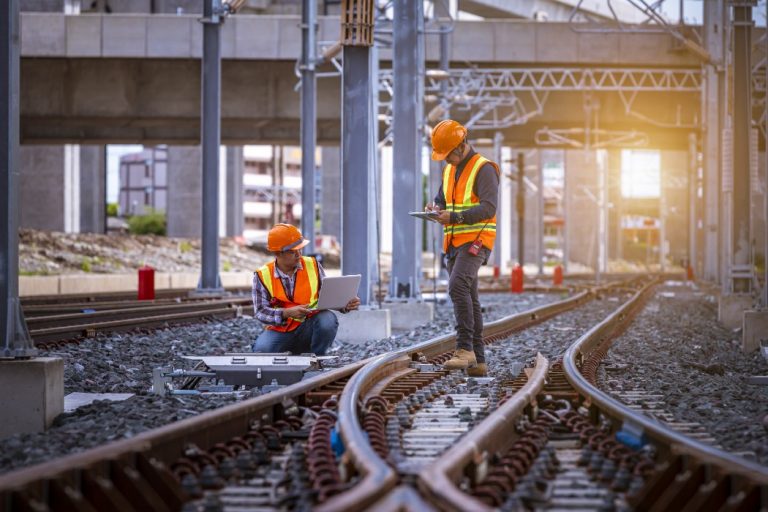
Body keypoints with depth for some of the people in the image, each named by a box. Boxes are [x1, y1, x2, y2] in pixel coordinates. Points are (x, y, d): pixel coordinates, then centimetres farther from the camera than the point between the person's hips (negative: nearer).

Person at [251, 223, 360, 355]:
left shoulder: (313, 265, 1)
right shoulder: (262, 276, -5)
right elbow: (261, 312, -11)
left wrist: (345, 305, -18)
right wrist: (287, 313, -27)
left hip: (309, 329, 1)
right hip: (280, 330, -1)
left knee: (328, 319, -31)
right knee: (261, 349, -33)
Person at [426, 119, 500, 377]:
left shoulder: (483, 169, -8)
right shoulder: (449, 170, 18)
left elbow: (488, 208, -17)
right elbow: (441, 199, 25)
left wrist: (454, 217, -26)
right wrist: (435, 208, 0)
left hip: (476, 240, -9)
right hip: (454, 243, 9)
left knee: (458, 286, -27)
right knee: (469, 300, 7)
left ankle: (465, 348, -29)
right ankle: (478, 360, 9)